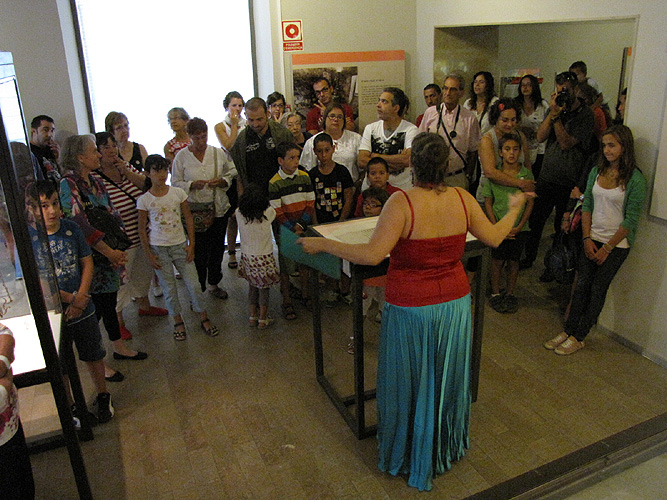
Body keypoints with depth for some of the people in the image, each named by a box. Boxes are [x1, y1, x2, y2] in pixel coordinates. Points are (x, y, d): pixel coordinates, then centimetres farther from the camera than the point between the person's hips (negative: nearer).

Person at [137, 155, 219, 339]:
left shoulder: (178, 192, -3)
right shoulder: (144, 200, -6)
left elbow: (188, 219, 3)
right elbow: (142, 229, -1)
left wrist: (191, 244, -1)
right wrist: (149, 255, -3)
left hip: (180, 245, 1)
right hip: (159, 249, -1)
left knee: (193, 284, 2)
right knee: (169, 288, 7)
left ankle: (204, 318, 18)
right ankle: (178, 322, 23)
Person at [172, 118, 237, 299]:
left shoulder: (219, 153, 4)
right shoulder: (182, 156, -2)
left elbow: (233, 173, 10)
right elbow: (175, 183, 0)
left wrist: (223, 181, -11)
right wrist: (192, 185, -18)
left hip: (219, 209, 3)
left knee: (217, 249, 13)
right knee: (199, 251, 0)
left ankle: (213, 284, 32)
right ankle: (198, 287, 18)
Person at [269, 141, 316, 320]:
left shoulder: (305, 177, 0)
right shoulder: (274, 183, -11)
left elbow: (310, 204, 1)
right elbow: (277, 212, -11)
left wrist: (301, 225, -10)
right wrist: (293, 228, -16)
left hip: (304, 227, 4)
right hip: (285, 230, -3)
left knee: (305, 262, 15)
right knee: (285, 266, 5)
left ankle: (305, 293, 34)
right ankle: (286, 302, 18)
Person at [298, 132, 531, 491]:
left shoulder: (402, 203, -23)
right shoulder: (463, 199, -7)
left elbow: (371, 255, -27)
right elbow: (494, 238, 5)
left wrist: (322, 244, -17)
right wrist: (514, 209, 24)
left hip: (411, 310, -5)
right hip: (454, 304, 5)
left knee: (409, 384, 14)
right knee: (447, 380, 23)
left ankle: (409, 459, 35)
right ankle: (447, 449, 46)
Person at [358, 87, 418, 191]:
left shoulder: (411, 129, -1)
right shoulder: (370, 128, 9)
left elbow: (408, 160, -17)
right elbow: (361, 162, -1)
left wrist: (376, 156, -6)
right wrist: (394, 160, -11)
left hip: (401, 188, -2)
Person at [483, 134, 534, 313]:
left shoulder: (526, 174, -2)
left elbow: (530, 203, 0)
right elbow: (488, 203, -1)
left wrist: (519, 227, -9)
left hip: (519, 227, 1)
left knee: (514, 260, 9)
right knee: (498, 260, 5)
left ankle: (510, 293, 25)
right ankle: (495, 293, 21)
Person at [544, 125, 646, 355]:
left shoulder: (635, 179, -11)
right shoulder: (596, 171, 4)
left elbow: (631, 219, -11)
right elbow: (587, 206, 6)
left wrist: (607, 247, -11)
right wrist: (587, 239, -2)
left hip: (617, 244, -4)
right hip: (593, 239, 4)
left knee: (598, 289, 2)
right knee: (582, 285, 5)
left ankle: (578, 337, 10)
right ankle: (568, 330, 13)